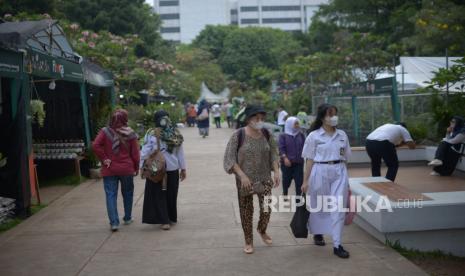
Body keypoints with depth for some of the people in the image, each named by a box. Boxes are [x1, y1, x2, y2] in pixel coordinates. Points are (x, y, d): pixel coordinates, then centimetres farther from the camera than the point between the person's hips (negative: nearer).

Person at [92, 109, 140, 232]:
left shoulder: (105, 132, -5)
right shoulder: (130, 134, -4)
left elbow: (95, 145, -18)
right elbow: (135, 153, -3)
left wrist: (103, 158, -9)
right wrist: (136, 168, 8)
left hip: (109, 170, -1)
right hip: (127, 169, 1)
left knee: (111, 195, 3)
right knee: (127, 194, 18)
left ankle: (114, 222, -4)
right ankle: (127, 218, 30)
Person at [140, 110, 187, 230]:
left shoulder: (151, 135, -11)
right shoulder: (175, 134, 0)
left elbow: (145, 153, -11)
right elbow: (180, 153, 5)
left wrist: (142, 167, -1)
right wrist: (183, 168, 12)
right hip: (173, 170, 4)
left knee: (159, 196, 5)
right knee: (171, 195, 15)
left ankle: (165, 221, 0)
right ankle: (172, 218, 26)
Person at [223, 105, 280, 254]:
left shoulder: (266, 134, 0)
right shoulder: (238, 135, -12)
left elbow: (273, 154, 9)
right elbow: (230, 159, -11)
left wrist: (276, 171, -4)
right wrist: (242, 176, -19)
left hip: (264, 178, 3)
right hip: (244, 180, -2)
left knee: (267, 207, -5)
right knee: (246, 211, 6)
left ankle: (262, 230, 27)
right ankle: (248, 241, 24)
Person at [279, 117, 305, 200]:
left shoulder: (301, 135, 9)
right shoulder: (283, 136, 0)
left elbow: (304, 146, 13)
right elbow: (281, 148, -8)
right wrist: (285, 158, -21)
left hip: (299, 162, 2)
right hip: (287, 163, -2)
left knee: (299, 180, -6)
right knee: (286, 180, 10)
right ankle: (285, 194, 34)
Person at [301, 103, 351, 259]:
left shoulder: (342, 135, 6)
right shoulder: (314, 136, -4)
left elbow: (345, 158, 12)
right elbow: (309, 160, -2)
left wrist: (346, 179, 14)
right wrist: (305, 181, -3)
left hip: (339, 173, 2)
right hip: (320, 172, -2)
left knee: (338, 208, -3)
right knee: (318, 206, 12)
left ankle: (337, 245, 1)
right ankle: (317, 233, 37)